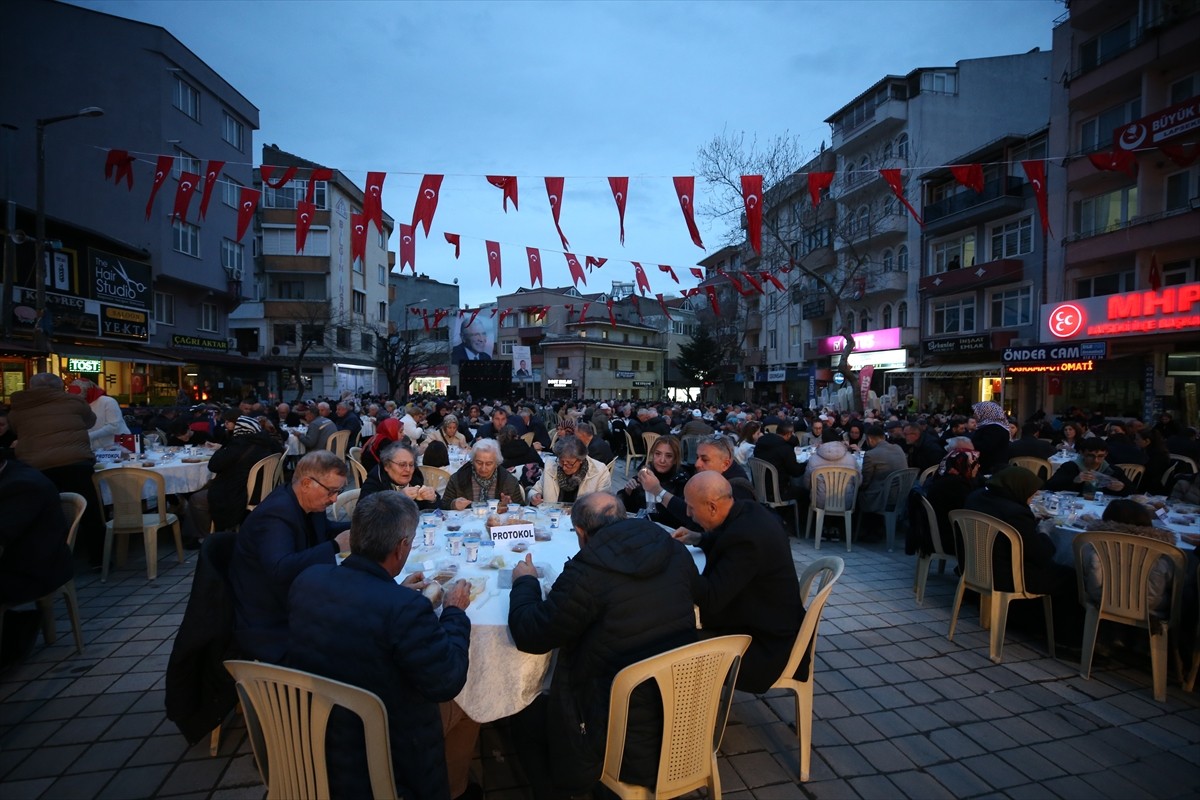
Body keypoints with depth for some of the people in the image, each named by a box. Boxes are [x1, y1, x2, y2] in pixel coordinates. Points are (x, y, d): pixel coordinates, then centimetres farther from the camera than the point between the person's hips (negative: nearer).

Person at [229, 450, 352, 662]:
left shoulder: (308, 502, 2)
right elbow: (280, 569, -39)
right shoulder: (275, 514, -24)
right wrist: (335, 546, -34)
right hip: (268, 628, -9)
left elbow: (325, 530, 22)